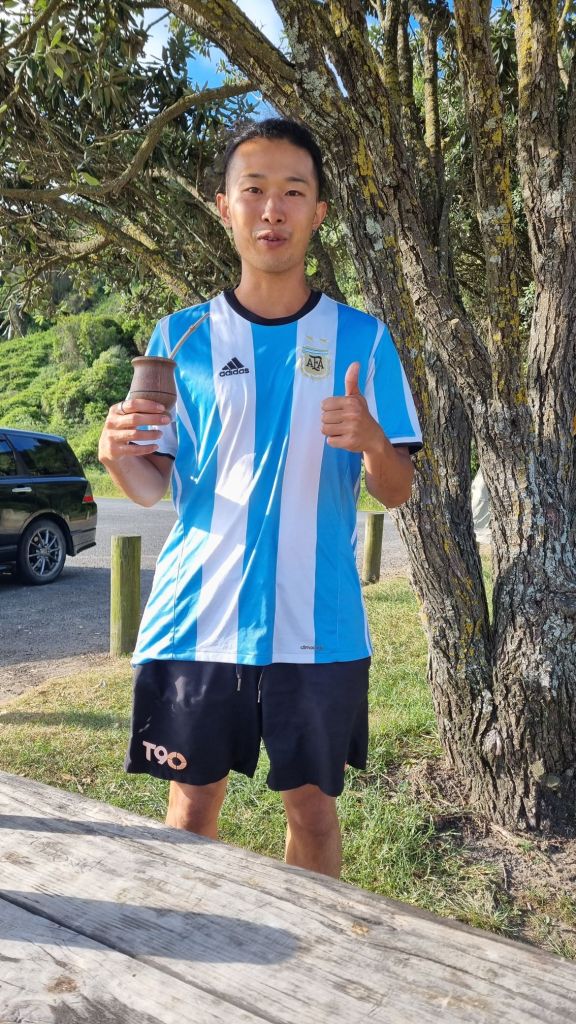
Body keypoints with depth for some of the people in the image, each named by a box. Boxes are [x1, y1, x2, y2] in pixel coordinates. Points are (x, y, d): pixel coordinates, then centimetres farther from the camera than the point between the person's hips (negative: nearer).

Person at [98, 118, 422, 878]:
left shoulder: (361, 338, 2)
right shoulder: (181, 337, 4)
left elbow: (397, 491, 2)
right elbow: (150, 488, 5)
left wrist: (372, 442, -19)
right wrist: (116, 454, -17)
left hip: (317, 625, 0)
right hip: (198, 617, 1)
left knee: (313, 802, 13)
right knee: (193, 799, 11)